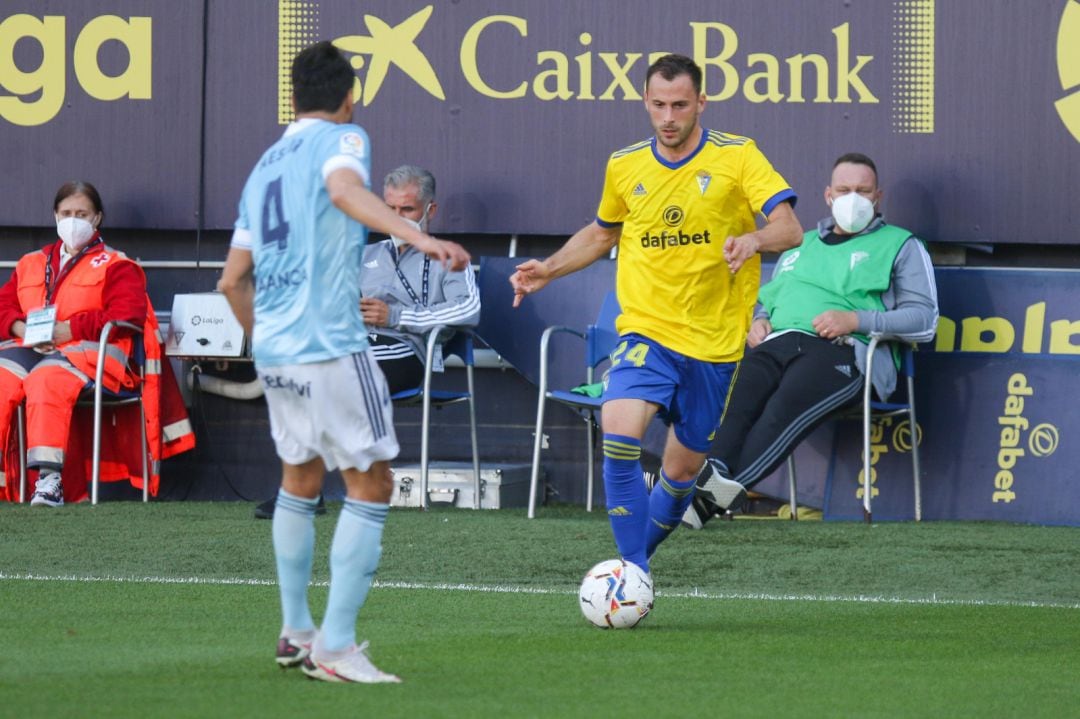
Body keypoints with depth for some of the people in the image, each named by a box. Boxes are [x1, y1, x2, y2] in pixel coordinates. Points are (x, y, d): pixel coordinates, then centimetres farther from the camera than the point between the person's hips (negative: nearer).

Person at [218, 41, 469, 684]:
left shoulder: (265, 165, 19)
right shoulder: (341, 139, -1)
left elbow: (234, 280, 21)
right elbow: (344, 187, -26)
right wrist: (416, 237, -39)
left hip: (272, 345, 8)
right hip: (331, 345, -8)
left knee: (300, 481, 22)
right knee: (370, 484, -2)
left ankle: (295, 632, 26)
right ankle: (335, 648, -8)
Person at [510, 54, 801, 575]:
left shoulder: (737, 157, -5)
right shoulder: (624, 167, 5)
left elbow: (789, 228, -15)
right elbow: (602, 233, 25)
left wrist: (755, 239, -37)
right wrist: (547, 270, 11)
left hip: (713, 340, -1)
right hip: (646, 331, 1)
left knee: (684, 466, 9)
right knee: (619, 433, -25)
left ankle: (642, 548, 36)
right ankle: (634, 571, -20)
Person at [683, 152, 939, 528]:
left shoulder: (900, 246, 17)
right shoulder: (801, 245, 35)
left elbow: (924, 320, 5)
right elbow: (767, 299, 40)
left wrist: (856, 320, -7)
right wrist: (759, 321, 13)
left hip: (843, 352, -5)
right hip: (778, 341, 5)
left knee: (787, 405, -37)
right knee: (737, 394, -32)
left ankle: (719, 493, -53)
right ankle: (713, 474, -53)